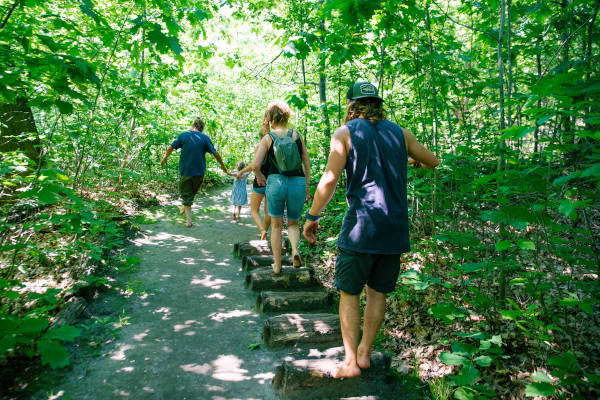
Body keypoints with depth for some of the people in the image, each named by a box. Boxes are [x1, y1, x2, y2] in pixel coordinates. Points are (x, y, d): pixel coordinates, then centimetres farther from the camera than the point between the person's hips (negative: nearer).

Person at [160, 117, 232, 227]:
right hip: (199, 172, 1)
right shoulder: (205, 138, -2)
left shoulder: (183, 135, -1)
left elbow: (170, 148, 4)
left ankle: (189, 220, 2)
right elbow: (215, 154, -3)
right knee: (193, 193, 22)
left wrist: (164, 158, 21)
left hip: (185, 171, -1)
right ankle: (185, 208, 40)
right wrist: (223, 166, 10)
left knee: (186, 195, 6)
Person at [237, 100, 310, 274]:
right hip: (298, 182, 1)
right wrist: (307, 185, 12)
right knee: (293, 223, 20)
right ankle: (295, 249, -9)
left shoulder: (268, 138, -2)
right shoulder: (297, 135, 4)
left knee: (276, 226, 14)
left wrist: (243, 170, 15)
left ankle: (277, 265, 17)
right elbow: (307, 162, 4)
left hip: (276, 182, -1)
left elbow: (255, 165, -7)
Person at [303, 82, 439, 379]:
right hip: (394, 227, 4)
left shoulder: (346, 133, -2)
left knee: (348, 292, 8)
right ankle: (364, 352, 23)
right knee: (377, 291, 16)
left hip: (361, 225, -4)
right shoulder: (399, 133, 10)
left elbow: (330, 179, -11)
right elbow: (432, 162, 22)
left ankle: (350, 361, 8)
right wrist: (413, 158, 43)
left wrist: (312, 216, -2)